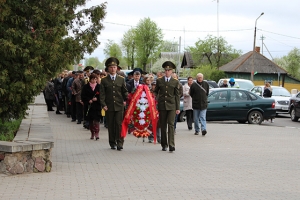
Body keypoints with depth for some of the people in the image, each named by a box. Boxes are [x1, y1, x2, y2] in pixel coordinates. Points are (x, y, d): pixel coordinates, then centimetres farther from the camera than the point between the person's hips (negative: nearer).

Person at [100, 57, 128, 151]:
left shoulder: (121, 79, 9)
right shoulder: (104, 80, 5)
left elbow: (125, 92, 13)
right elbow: (102, 94, 2)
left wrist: (126, 100, -3)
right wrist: (103, 104, -8)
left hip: (119, 105, 0)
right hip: (109, 106, 0)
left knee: (119, 124, -7)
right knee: (111, 125, 5)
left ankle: (119, 143, -5)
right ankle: (112, 143, 14)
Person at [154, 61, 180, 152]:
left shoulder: (175, 82, 5)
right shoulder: (159, 81, 8)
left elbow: (177, 96, 5)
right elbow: (155, 91, 19)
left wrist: (178, 108, 1)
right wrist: (155, 100, 2)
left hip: (171, 106, -2)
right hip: (162, 105, 2)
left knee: (171, 124, -11)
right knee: (163, 125, 5)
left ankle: (171, 145, -15)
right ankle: (164, 144, 13)